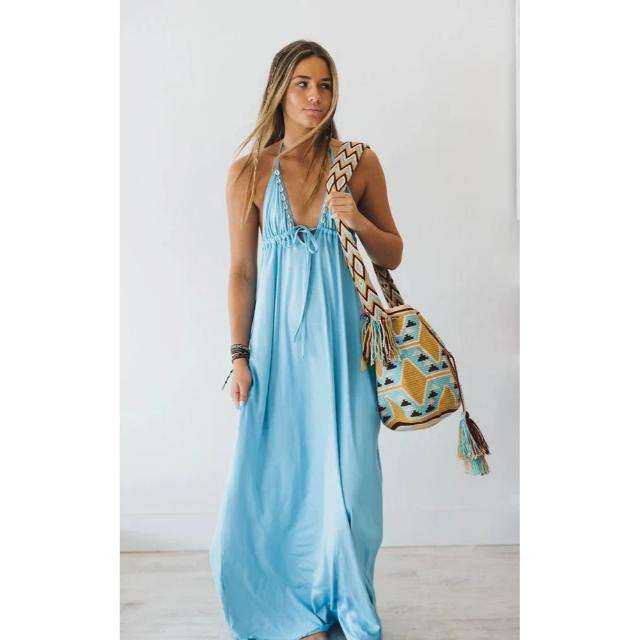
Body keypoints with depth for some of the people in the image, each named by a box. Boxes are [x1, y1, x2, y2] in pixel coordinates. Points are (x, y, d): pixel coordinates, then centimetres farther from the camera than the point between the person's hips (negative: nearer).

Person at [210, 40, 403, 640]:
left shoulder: (359, 162, 2)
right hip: (279, 339, 1)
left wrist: (360, 222, -13)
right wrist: (240, 356, 0)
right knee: (277, 473, 7)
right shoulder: (249, 173, 1)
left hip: (343, 338, 0)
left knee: (345, 473, 4)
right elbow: (242, 271, 3)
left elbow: (393, 255, 7)